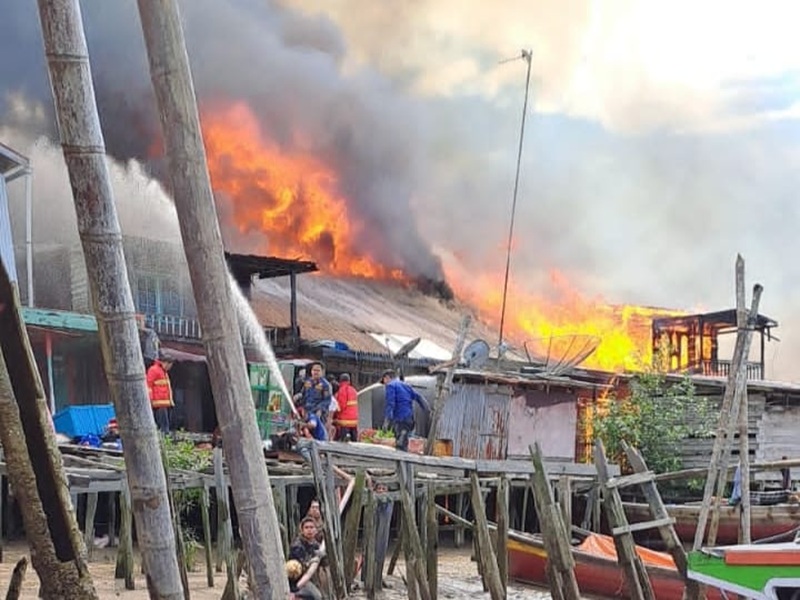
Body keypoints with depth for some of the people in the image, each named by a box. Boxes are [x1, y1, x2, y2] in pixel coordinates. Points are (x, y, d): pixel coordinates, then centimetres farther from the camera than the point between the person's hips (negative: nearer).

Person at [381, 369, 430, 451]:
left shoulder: (391, 385, 1)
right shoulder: (406, 385, 24)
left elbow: (390, 403, -12)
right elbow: (419, 398, 17)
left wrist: (387, 420, -18)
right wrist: (429, 411, 13)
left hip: (400, 418, -8)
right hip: (410, 418, 8)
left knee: (400, 445, -12)